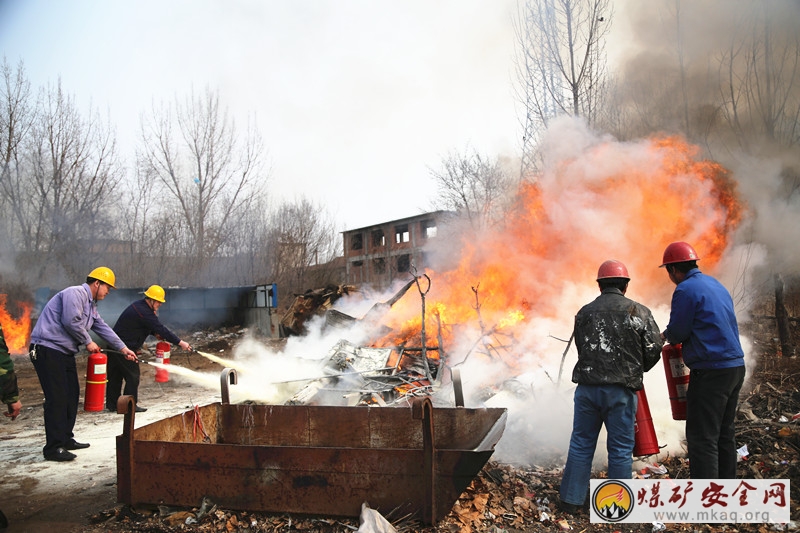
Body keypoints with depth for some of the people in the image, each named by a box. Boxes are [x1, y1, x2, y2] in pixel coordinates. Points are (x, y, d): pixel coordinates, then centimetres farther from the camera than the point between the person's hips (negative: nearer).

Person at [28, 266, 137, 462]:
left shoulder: (91, 304, 19)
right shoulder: (75, 293, -12)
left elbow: (103, 328, 22)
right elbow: (71, 322, -23)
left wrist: (123, 349, 21)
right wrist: (88, 342, -9)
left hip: (65, 352, 11)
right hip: (48, 349, -11)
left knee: (71, 395, 13)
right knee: (57, 399, -11)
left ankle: (66, 439, 23)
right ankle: (53, 448, -7)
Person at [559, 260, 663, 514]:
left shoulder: (584, 312, 6)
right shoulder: (639, 312, -1)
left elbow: (581, 349, 7)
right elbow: (653, 350, -1)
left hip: (587, 387, 2)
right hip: (621, 390, -2)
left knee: (581, 443, 12)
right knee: (621, 449, 9)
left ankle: (571, 500, 18)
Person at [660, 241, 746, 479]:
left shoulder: (686, 289, -13)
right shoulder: (717, 285, 15)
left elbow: (678, 332, -12)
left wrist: (666, 335, 10)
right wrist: (674, 335, 19)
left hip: (710, 372, -9)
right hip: (735, 367, 10)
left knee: (702, 438, -5)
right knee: (724, 434, 18)